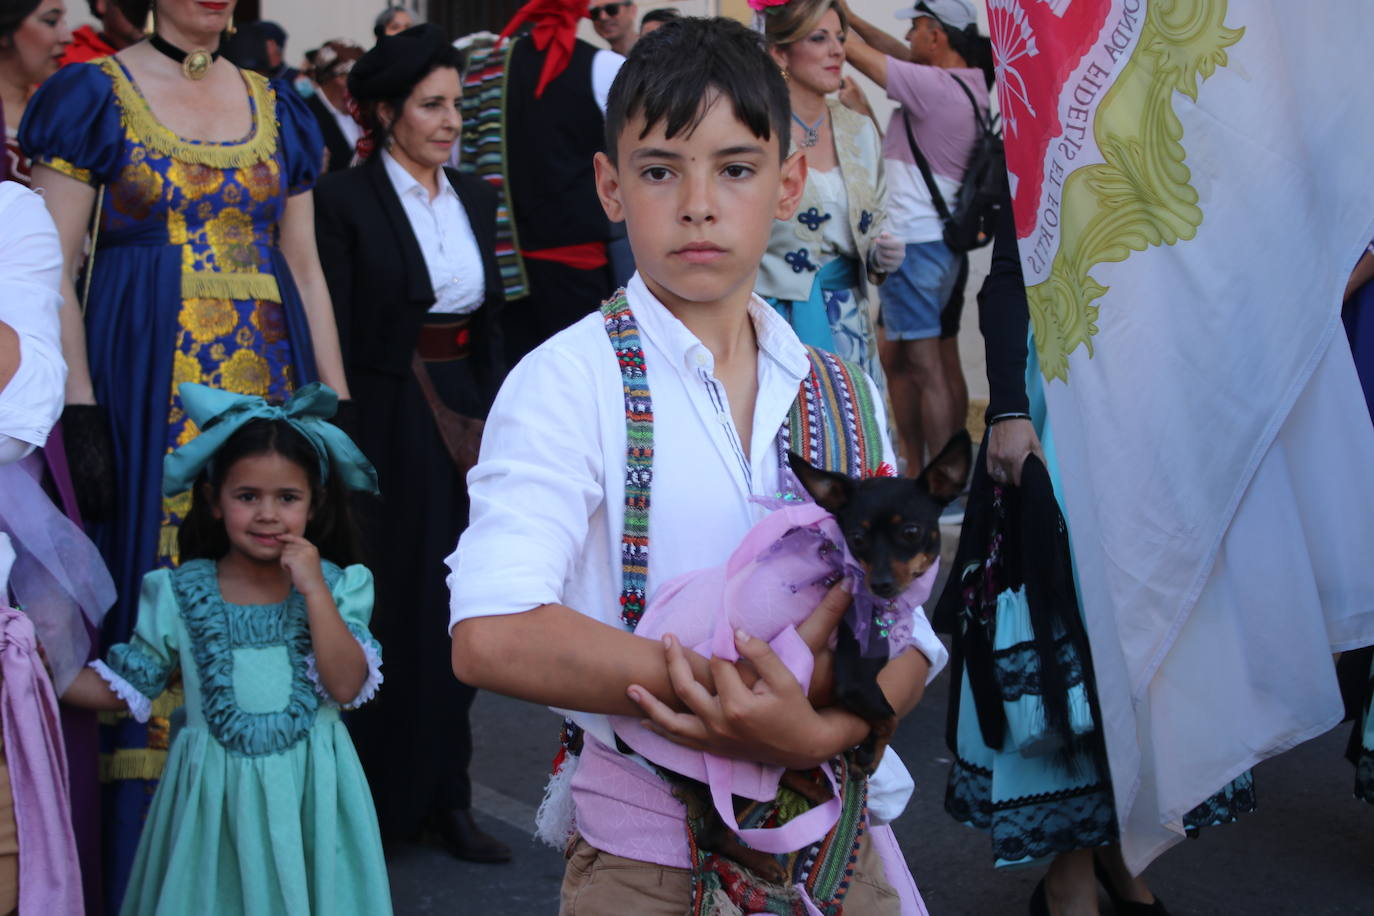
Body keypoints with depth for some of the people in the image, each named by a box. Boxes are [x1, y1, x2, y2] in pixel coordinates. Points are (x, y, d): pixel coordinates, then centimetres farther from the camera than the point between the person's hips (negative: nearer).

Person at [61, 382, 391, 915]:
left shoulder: (335, 585, -2)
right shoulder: (179, 593, 0)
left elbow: (348, 686, -14)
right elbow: (124, 687, 5)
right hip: (217, 794, 1)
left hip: (309, 791, 0)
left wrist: (314, 590, -18)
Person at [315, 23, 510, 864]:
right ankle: (382, 796, 17)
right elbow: (334, 333, -9)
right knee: (388, 605, 2)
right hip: (386, 424, -5)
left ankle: (445, 793, 21)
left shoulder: (475, 197, 10)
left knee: (454, 603, 9)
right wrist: (339, 441, -13)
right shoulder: (345, 201, -8)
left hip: (466, 417, 5)